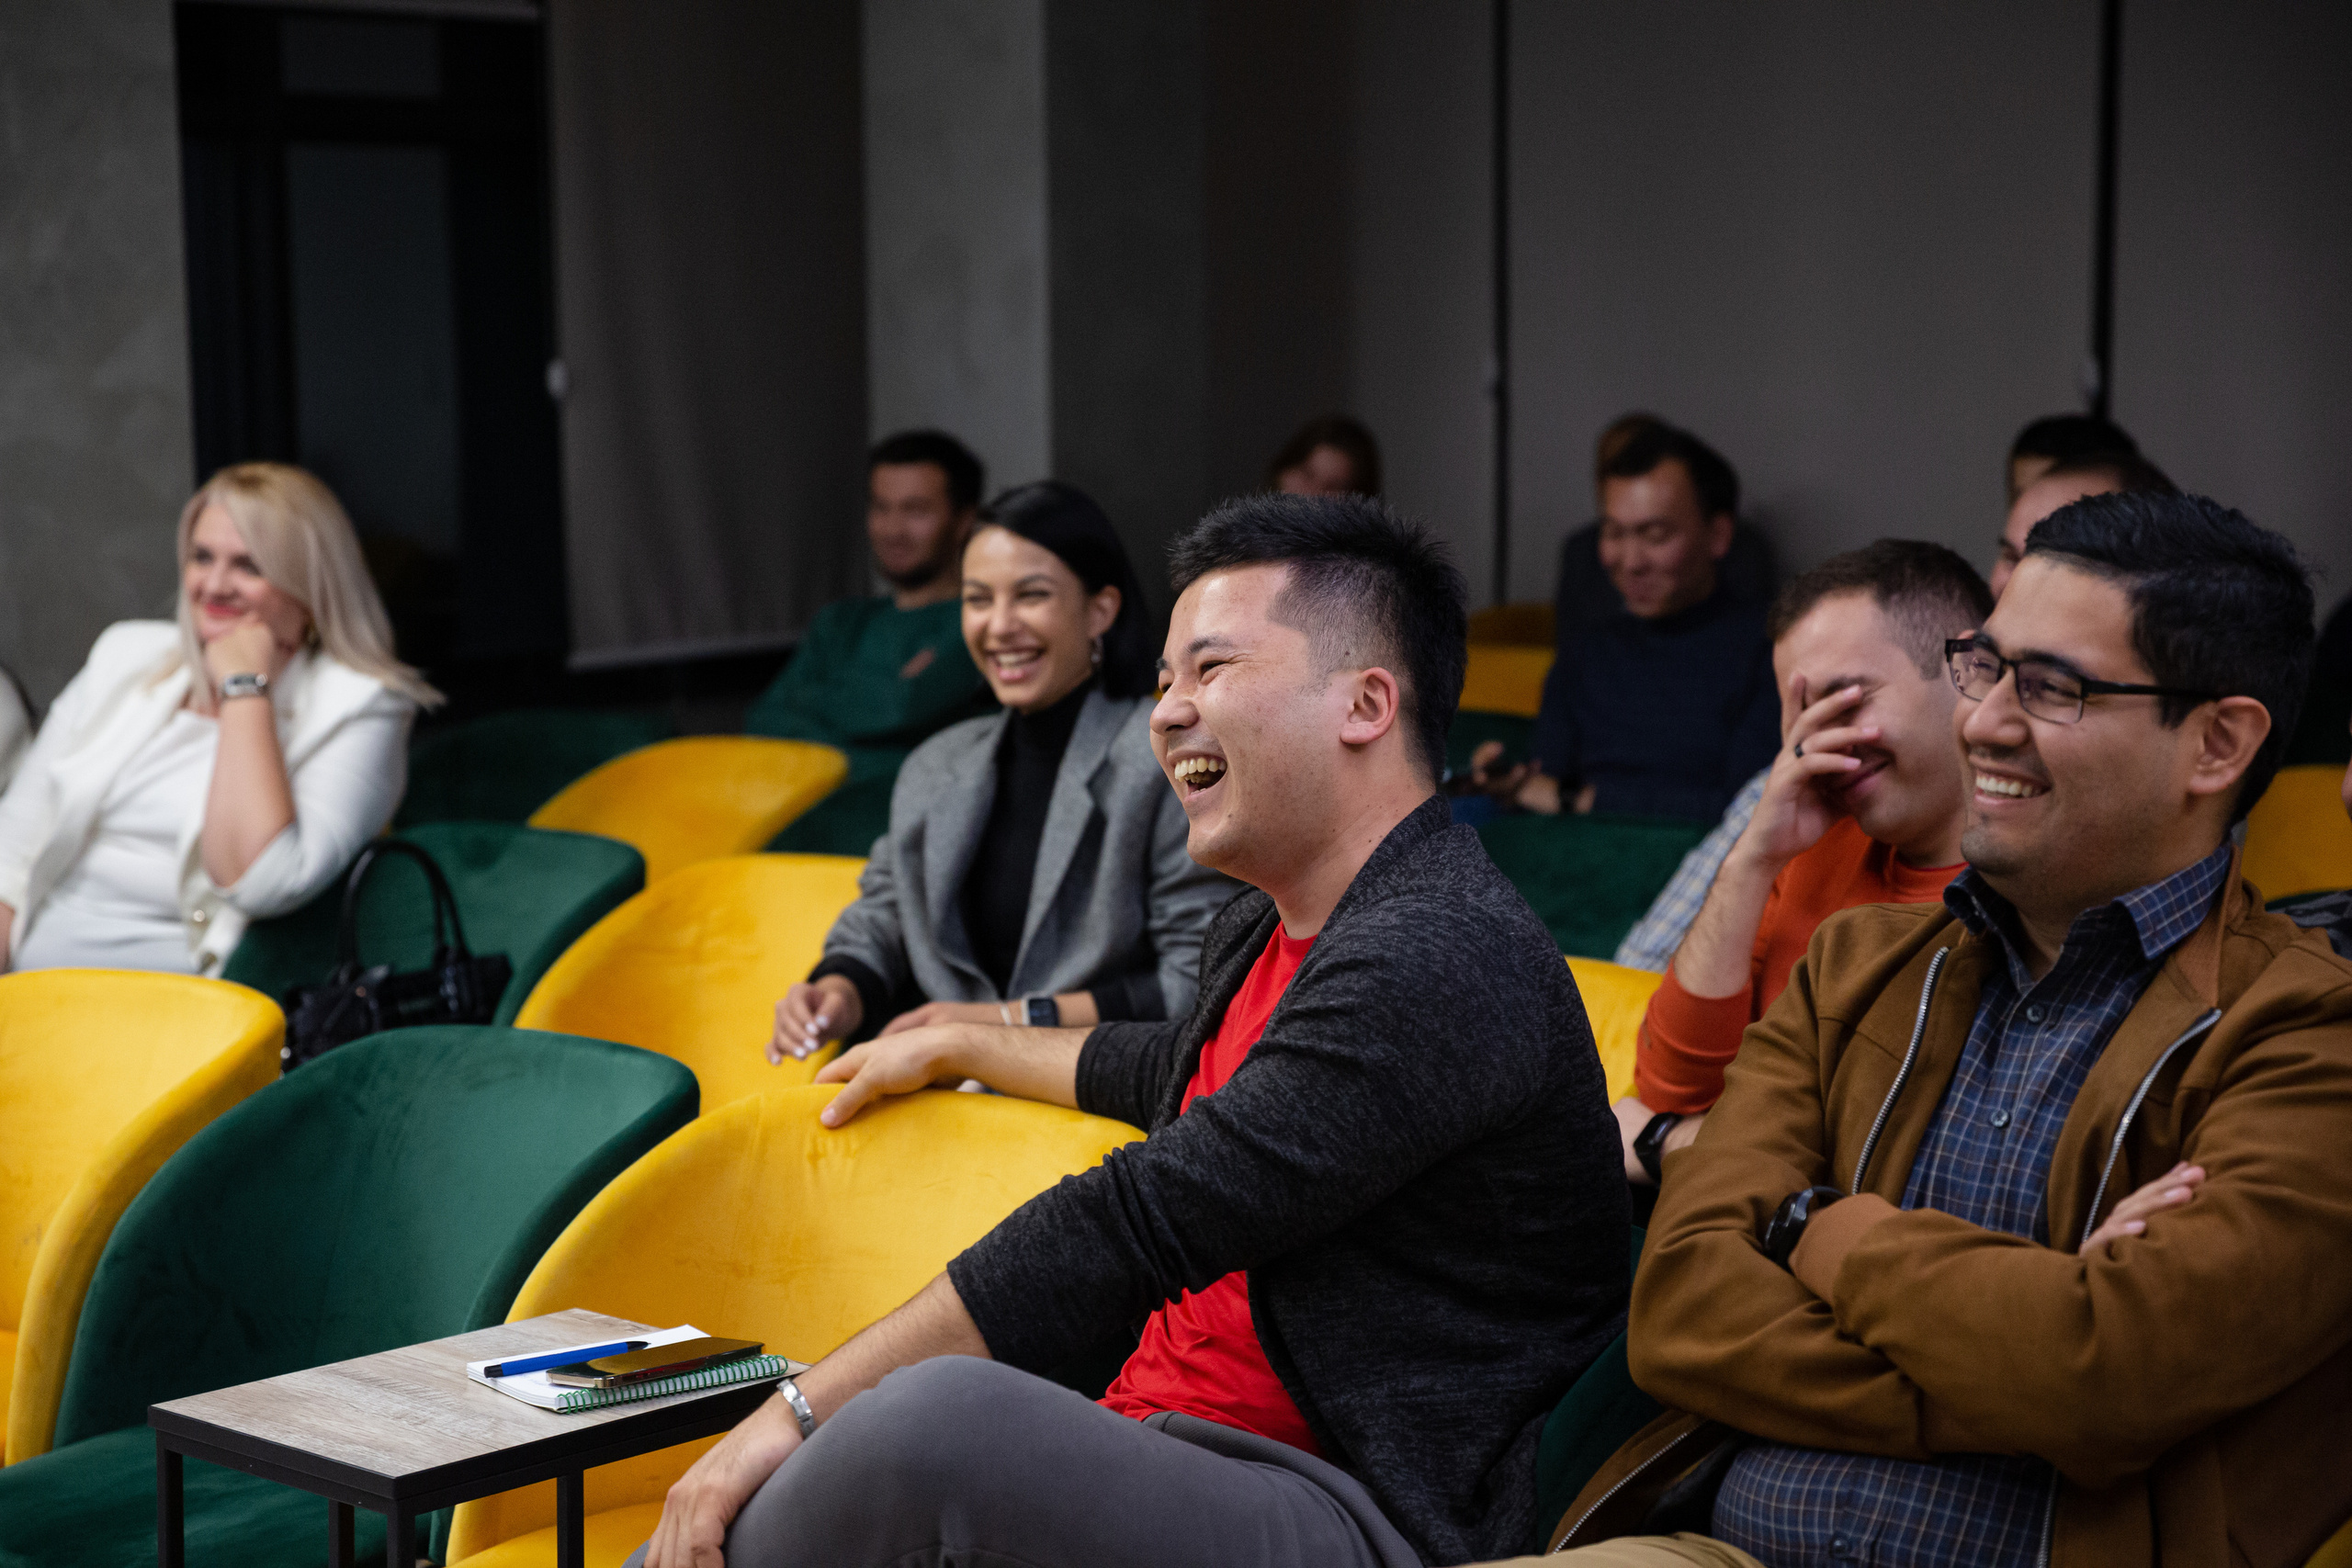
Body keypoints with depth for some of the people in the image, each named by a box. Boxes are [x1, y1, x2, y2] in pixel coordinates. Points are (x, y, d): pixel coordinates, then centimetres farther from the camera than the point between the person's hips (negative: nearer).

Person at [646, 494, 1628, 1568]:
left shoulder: (1438, 963, -17)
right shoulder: (1263, 932, 15)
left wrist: (802, 1410, -19)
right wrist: (959, 1046, 50)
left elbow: (1136, 1226, -21)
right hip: (1164, 1454, 9)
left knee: (938, 1417, -34)